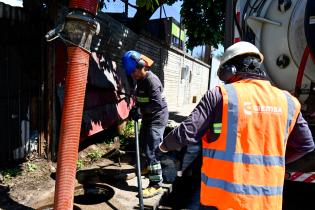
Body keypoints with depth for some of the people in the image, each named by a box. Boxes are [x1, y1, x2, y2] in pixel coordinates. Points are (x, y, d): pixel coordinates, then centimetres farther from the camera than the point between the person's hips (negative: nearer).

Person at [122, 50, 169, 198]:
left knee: (151, 150, -11)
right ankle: (151, 166, 49)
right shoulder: (140, 79, 5)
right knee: (143, 144, 25)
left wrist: (140, 111, -27)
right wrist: (136, 108, -1)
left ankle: (156, 185, 0)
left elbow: (157, 104, -30)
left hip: (157, 118, -10)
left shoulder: (152, 80, -24)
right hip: (147, 118, 10)